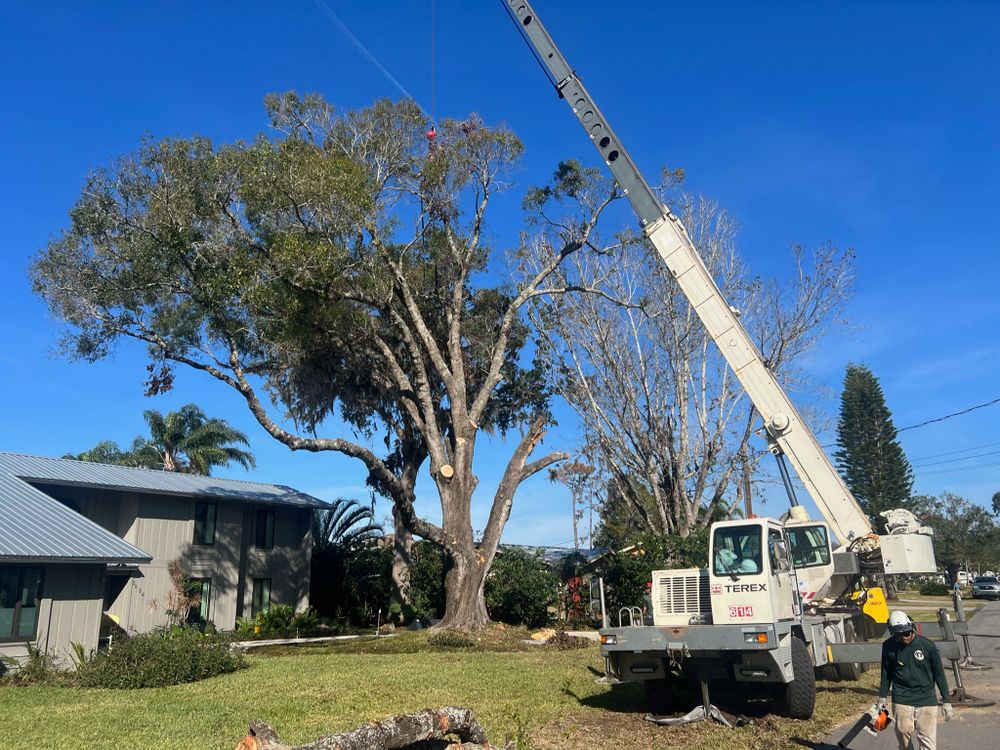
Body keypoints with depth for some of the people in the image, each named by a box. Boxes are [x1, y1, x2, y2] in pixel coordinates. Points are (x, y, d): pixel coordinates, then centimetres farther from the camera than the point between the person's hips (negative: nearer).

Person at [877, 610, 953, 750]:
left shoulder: (927, 645, -7)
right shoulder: (888, 647, -2)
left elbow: (939, 674, 2)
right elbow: (886, 674, 10)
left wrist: (946, 701, 3)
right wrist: (882, 698, 13)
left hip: (927, 702, -1)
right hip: (901, 702, 1)